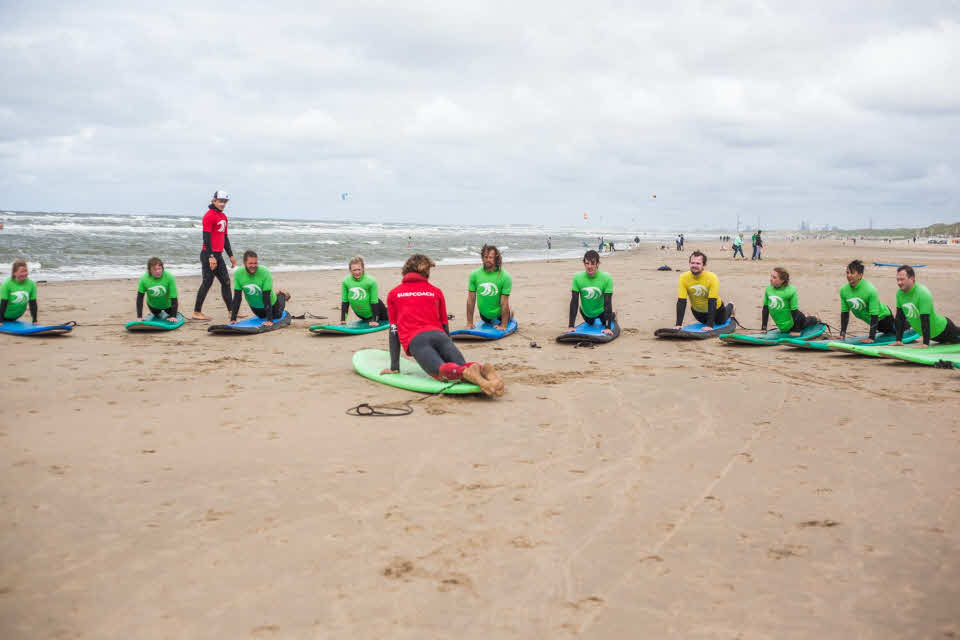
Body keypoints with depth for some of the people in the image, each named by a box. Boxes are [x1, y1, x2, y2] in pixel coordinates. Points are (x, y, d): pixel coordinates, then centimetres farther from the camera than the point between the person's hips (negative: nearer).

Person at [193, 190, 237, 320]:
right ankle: (197, 312, 0)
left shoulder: (223, 216, 17)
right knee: (207, 282, -7)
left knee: (226, 281, 10)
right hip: (209, 255, -9)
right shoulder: (209, 216, -11)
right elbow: (206, 238, -17)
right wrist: (211, 257, -23)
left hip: (218, 255, 9)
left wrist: (231, 255, 23)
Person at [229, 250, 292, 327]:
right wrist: (233, 318, -25)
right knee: (262, 317, 32)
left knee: (277, 316, 26)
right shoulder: (238, 274, -29)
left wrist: (269, 320, -38)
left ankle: (282, 295, 48)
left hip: (271, 304, -3)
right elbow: (237, 297, -23)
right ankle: (277, 293, 51)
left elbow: (266, 297, -35)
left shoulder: (265, 273, -37)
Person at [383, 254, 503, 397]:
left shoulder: (393, 294, 22)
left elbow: (393, 330, 18)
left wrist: (394, 367, 18)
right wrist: (448, 355, 37)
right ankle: (483, 370, -47)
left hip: (416, 340, -2)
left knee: (442, 372, -25)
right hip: (439, 335, 3)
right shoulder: (436, 292, 26)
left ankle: (468, 372, -56)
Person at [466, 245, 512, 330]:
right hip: (484, 315, 3)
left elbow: (504, 303, -24)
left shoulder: (505, 277, -26)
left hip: (499, 313, -2)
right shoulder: (474, 275, -18)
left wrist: (503, 325, -22)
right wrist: (469, 323, -11)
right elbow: (471, 300, -13)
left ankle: (510, 314, 46)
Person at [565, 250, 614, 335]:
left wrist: (607, 327, -33)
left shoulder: (607, 278, -31)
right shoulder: (578, 278, -26)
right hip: (586, 312, 2)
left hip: (601, 311, -2)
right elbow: (574, 302, -22)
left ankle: (612, 315, 37)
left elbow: (607, 303, -29)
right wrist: (570, 326, -25)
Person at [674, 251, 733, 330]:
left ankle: (730, 306, 55)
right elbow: (681, 302, -27)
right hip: (696, 310, 2)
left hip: (715, 308, -2)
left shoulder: (712, 278, -35)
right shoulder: (683, 278, -28)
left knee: (721, 322, 27)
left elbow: (712, 302, -34)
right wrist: (679, 324, -32)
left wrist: (710, 325, -38)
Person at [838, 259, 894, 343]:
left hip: (882, 316, -6)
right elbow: (844, 312, -8)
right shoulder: (844, 290, -18)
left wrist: (871, 338, -35)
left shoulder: (870, 290, -35)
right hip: (868, 319, 6)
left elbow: (874, 315, -34)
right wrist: (842, 334, -10)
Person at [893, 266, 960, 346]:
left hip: (943, 329, -6)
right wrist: (898, 340, -10)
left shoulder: (923, 293, -32)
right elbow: (900, 316, -9)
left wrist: (925, 344, -34)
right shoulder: (899, 293, -13)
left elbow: (925, 319, -33)